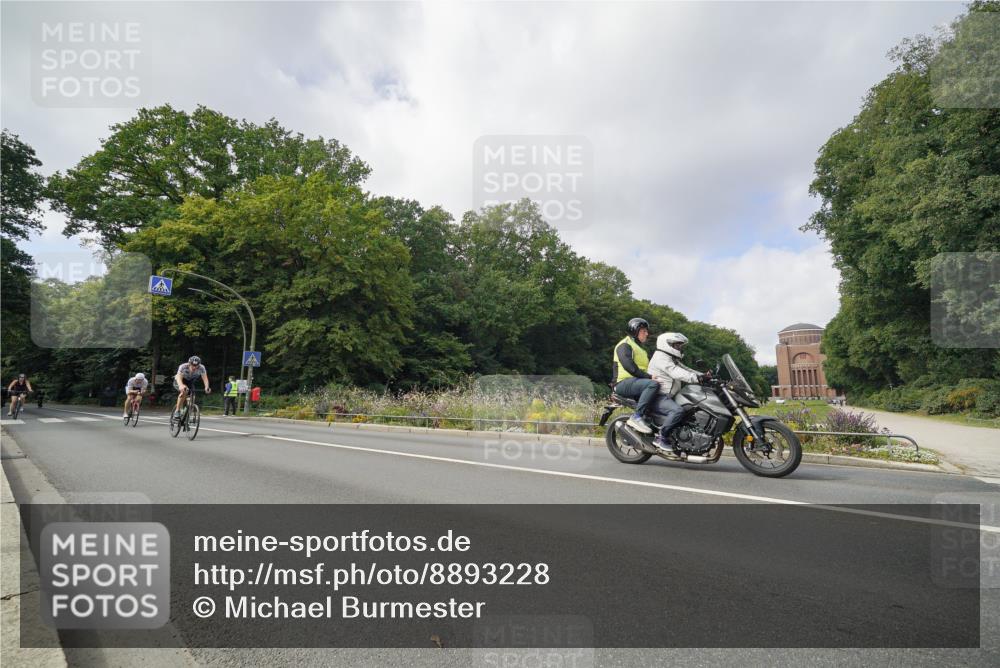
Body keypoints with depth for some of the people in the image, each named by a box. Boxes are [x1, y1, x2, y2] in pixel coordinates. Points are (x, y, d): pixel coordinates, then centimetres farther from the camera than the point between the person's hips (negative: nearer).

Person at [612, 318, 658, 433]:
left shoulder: (640, 348, 29)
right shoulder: (624, 345, -3)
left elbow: (648, 367, 23)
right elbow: (629, 366, -17)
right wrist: (649, 377, -22)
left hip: (637, 381, 9)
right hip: (624, 383, -9)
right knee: (653, 384, -33)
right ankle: (637, 417, -34)